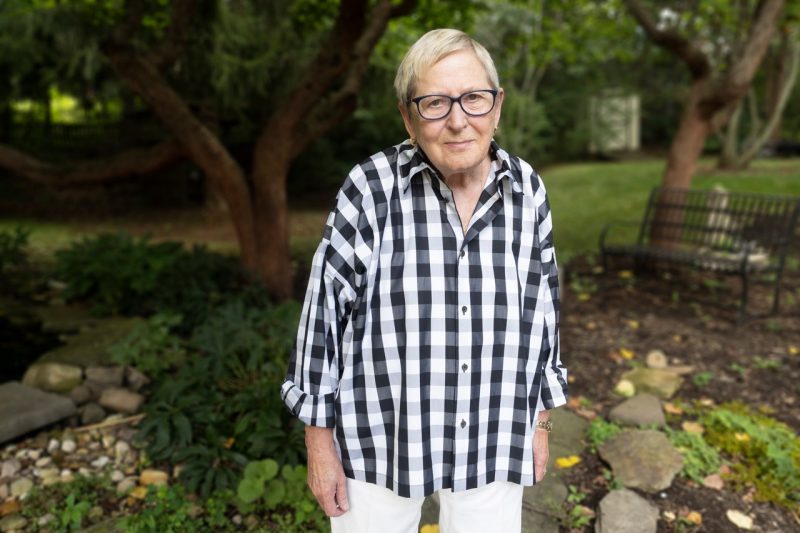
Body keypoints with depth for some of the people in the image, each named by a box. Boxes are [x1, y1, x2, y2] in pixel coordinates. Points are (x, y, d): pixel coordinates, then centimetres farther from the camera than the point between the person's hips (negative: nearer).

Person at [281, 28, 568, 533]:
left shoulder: (527, 191, -5)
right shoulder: (372, 189, -16)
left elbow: (542, 307, 4)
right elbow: (326, 310, -10)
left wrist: (541, 421, 9)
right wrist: (319, 440, -5)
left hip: (492, 440, 3)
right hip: (380, 436, -2)